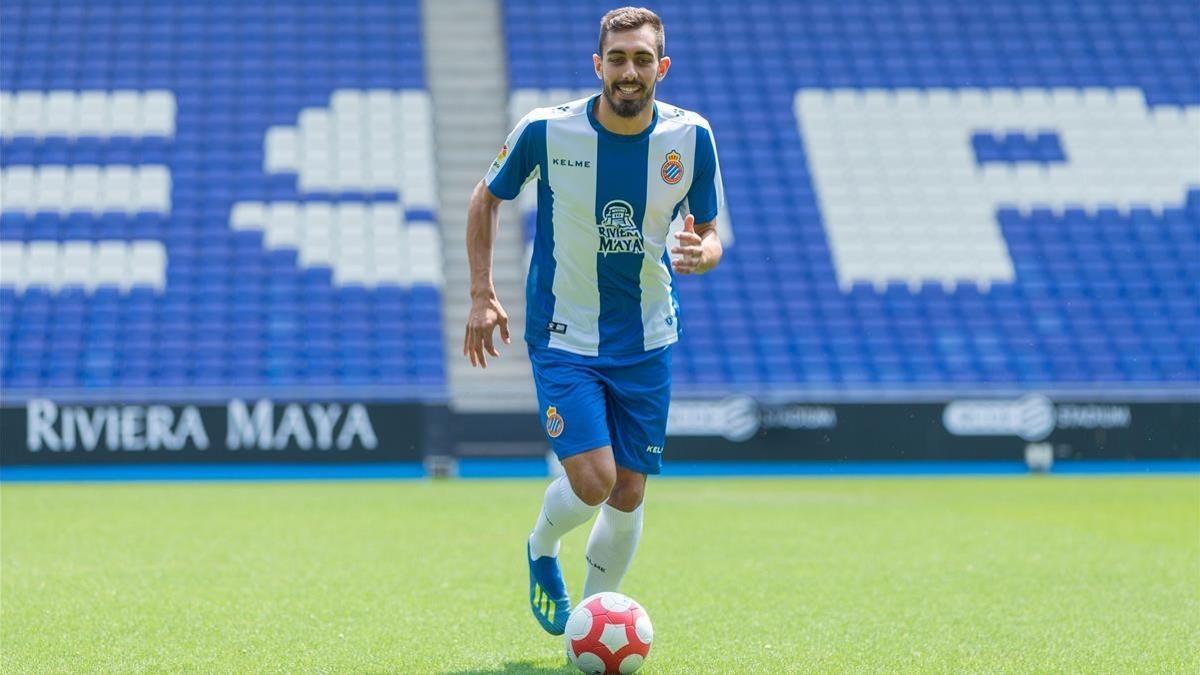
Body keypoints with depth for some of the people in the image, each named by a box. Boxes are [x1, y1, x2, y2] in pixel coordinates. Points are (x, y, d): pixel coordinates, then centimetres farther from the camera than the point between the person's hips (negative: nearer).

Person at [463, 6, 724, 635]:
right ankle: (542, 549, 19)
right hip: (563, 337, -3)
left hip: (646, 341, 3)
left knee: (628, 494, 6)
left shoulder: (691, 137, -7)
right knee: (593, 479, -16)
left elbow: (708, 230, 5)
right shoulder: (545, 130, -13)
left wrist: (702, 252, -20)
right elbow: (486, 198, 4)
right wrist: (482, 294, -2)